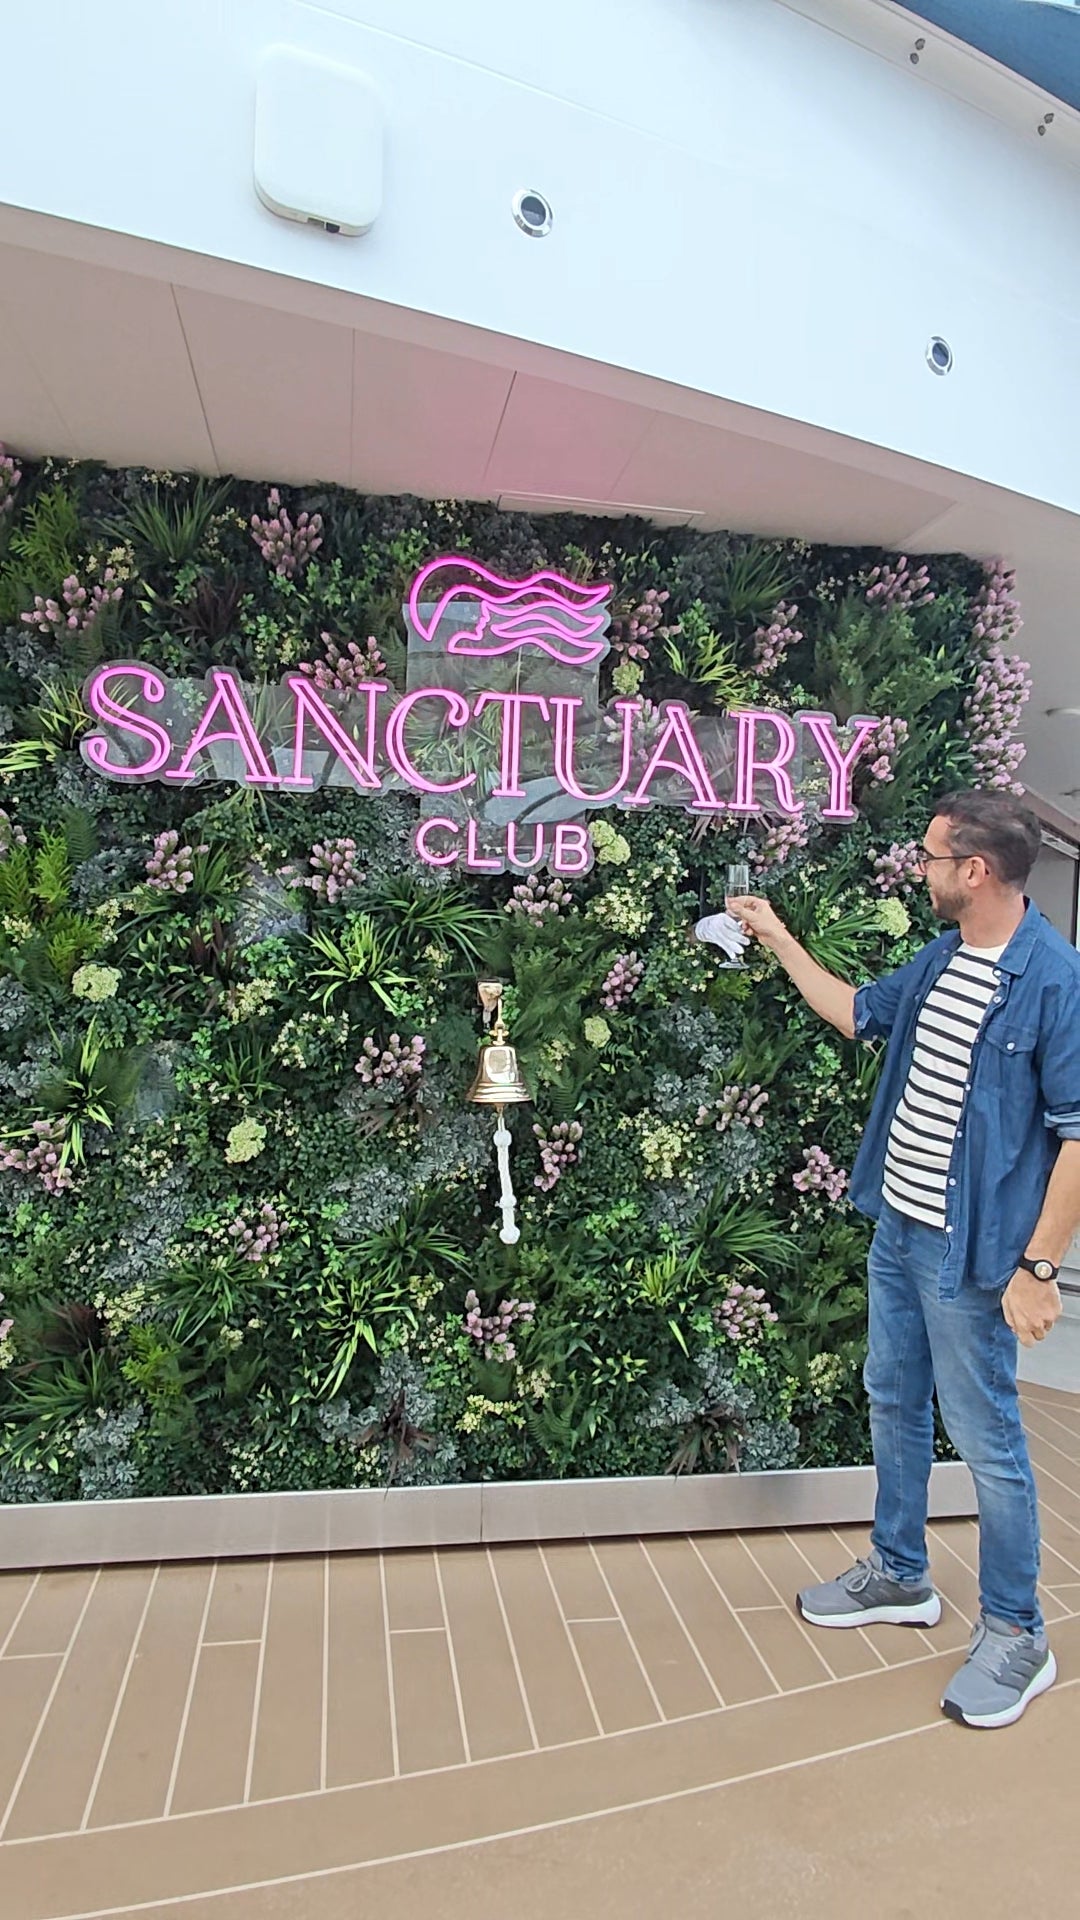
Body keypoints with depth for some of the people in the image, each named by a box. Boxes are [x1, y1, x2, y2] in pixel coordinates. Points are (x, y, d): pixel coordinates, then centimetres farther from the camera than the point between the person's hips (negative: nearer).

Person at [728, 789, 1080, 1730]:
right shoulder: (940, 961, 4)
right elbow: (859, 1012, 21)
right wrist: (779, 939, 22)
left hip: (968, 1253, -8)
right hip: (897, 1229, 8)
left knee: (987, 1439, 7)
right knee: (894, 1406, 20)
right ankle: (899, 1575, 41)